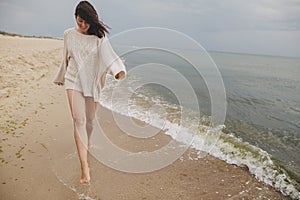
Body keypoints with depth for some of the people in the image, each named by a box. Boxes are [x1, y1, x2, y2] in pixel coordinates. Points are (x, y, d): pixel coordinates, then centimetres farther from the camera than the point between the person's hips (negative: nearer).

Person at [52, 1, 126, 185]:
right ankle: (84, 166, -11)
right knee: (79, 119, -11)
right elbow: (66, 58, 16)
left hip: (93, 82, 0)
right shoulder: (69, 34, 5)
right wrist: (61, 77, 26)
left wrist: (118, 70, -37)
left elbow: (109, 55, -17)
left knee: (90, 118, 11)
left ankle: (87, 141, 46)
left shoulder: (99, 37, -2)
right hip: (74, 80, 0)